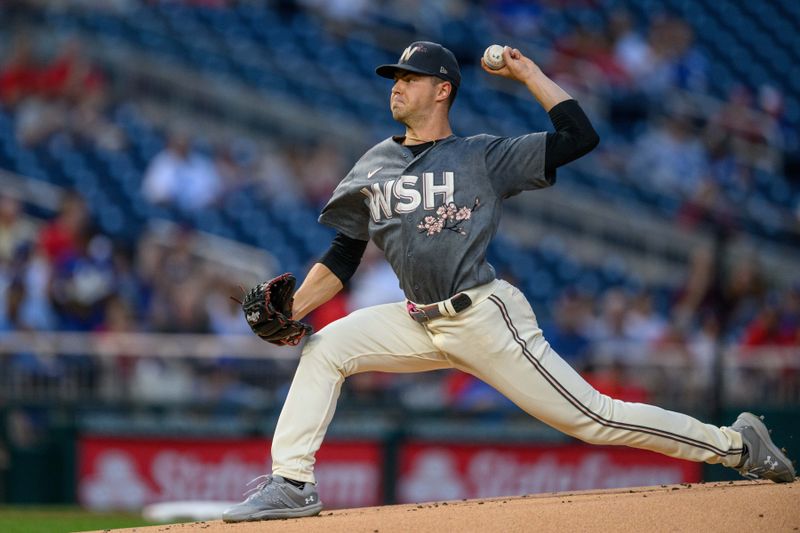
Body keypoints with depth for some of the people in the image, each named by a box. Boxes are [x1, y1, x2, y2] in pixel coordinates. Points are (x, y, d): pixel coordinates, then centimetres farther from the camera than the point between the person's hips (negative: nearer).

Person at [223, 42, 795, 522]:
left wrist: (527, 72, -3)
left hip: (484, 320, -5)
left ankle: (734, 444, -1)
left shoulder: (485, 157, -1)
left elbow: (581, 135, -7)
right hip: (420, 323, 5)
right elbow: (344, 256, 14)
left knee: (591, 418, -9)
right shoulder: (373, 167, 13)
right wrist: (292, 310, 0)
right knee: (324, 349, -8)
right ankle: (291, 483, -4)